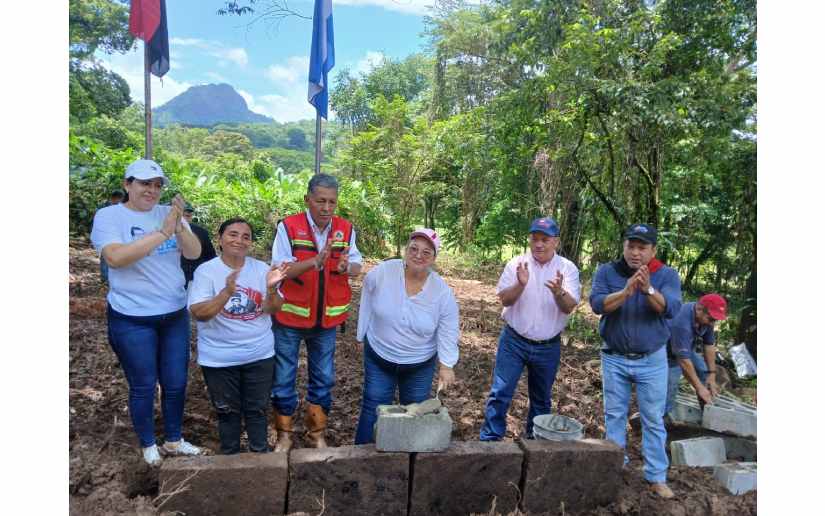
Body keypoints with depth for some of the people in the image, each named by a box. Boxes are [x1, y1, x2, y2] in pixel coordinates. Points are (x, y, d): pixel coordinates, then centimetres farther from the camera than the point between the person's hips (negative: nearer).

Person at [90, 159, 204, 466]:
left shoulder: (169, 214, 2)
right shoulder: (108, 216, -9)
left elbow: (194, 253, -7)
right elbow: (115, 258, -25)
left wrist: (179, 226, -26)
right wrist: (162, 233, -29)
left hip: (175, 315, 4)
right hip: (132, 319, -4)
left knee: (176, 383, 14)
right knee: (143, 386, 11)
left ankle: (174, 440, 35)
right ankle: (148, 445, 33)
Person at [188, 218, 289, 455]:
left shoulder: (261, 268, -2)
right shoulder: (206, 270, -10)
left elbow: (273, 309, -5)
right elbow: (199, 313, -19)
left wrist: (271, 289, -26)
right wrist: (227, 293, -34)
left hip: (260, 354, 2)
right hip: (219, 359, -2)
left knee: (257, 409, 16)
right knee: (228, 411, 15)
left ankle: (260, 453, 35)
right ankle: (230, 455, 36)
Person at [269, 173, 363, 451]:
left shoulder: (346, 229, -1)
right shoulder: (288, 226, -12)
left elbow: (357, 265, 3)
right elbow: (279, 270, -18)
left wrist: (347, 268, -21)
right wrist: (315, 261, -32)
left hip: (327, 319, 3)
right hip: (290, 317, -3)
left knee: (323, 380, 14)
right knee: (283, 380, 9)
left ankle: (316, 433, 33)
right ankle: (284, 435, 29)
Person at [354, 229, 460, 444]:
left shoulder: (443, 292, -18)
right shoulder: (382, 272, -19)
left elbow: (448, 333, -10)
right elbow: (367, 303, -2)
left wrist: (446, 365, -18)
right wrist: (362, 335, 5)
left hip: (420, 364, 1)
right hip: (378, 357, 0)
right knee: (373, 410, 9)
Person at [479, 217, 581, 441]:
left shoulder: (568, 269, -3)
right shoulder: (516, 264, -4)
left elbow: (569, 307, -13)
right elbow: (504, 299, -11)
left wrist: (559, 293, -36)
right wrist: (520, 285, -31)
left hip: (548, 347, 2)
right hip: (514, 341, -1)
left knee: (541, 400, 16)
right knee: (500, 393, -4)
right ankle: (489, 439, 8)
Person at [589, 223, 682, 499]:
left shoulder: (667, 275, -6)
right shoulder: (606, 271, -5)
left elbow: (671, 308, -21)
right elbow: (597, 303, -18)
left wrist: (649, 290, -38)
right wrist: (626, 291, -33)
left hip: (652, 360, -1)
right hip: (614, 359, 1)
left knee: (653, 420, 7)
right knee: (614, 415, 12)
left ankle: (657, 477, 19)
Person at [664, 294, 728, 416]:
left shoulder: (705, 317, -15)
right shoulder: (681, 323, -39)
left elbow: (709, 344, -5)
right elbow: (683, 360, -37)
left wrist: (712, 375, -6)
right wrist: (699, 388, -31)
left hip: (685, 349, 8)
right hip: (668, 355, -8)